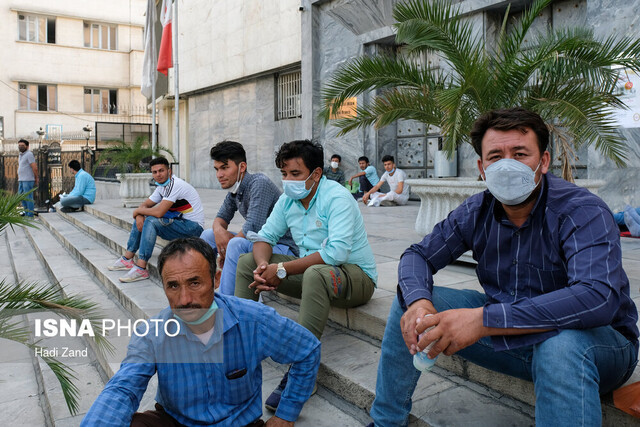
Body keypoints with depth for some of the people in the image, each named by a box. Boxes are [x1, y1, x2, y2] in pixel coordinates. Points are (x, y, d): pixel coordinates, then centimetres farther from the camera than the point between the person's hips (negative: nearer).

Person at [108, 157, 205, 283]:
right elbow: (145, 204, 16)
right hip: (178, 222, 10)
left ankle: (141, 269, -26)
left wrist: (138, 211, -10)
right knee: (140, 218, 9)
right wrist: (139, 216, -9)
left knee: (151, 221, -27)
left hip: (192, 226, -10)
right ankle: (127, 259, 12)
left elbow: (159, 212, -28)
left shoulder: (175, 185, -21)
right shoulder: (162, 186, 11)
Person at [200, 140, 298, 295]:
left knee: (237, 244, -35)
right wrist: (218, 230, -9)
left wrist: (228, 244, -15)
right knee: (207, 235, 9)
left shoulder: (259, 183, -22)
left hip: (283, 247, -9)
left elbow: (253, 228, -29)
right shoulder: (234, 190, 5)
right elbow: (222, 217, 16)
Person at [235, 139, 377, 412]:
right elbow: (265, 236, 5)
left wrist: (282, 270, -28)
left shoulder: (337, 198, -20)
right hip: (309, 271, 8)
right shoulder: (287, 199, 2)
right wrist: (263, 265, -20)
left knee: (316, 273, -41)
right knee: (247, 262, 1)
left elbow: (337, 252, -32)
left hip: (355, 276, -7)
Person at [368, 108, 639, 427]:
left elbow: (598, 297, -37)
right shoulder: (477, 212, -5)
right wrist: (417, 301, -25)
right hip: (508, 334, 5)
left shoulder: (582, 212, -21)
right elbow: (419, 255, 0)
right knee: (409, 299, -6)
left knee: (562, 344, -42)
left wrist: (483, 319, -44)